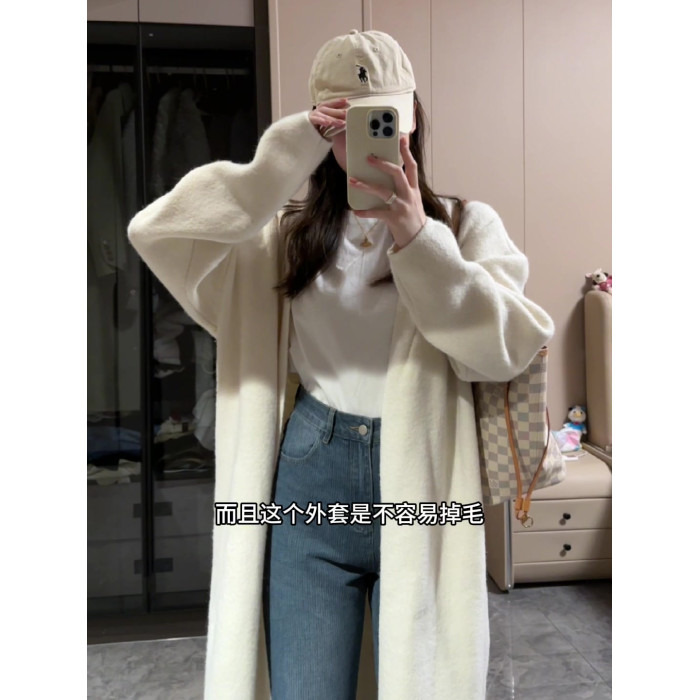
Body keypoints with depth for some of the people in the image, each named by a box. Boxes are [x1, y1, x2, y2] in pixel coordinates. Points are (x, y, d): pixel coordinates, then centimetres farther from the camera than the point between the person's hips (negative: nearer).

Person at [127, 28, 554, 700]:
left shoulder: (464, 224, 4)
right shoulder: (286, 233, 6)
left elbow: (509, 346, -11)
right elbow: (155, 233, -8)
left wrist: (417, 239, -21)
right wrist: (279, 161, -15)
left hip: (423, 487, 0)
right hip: (308, 483, 1)